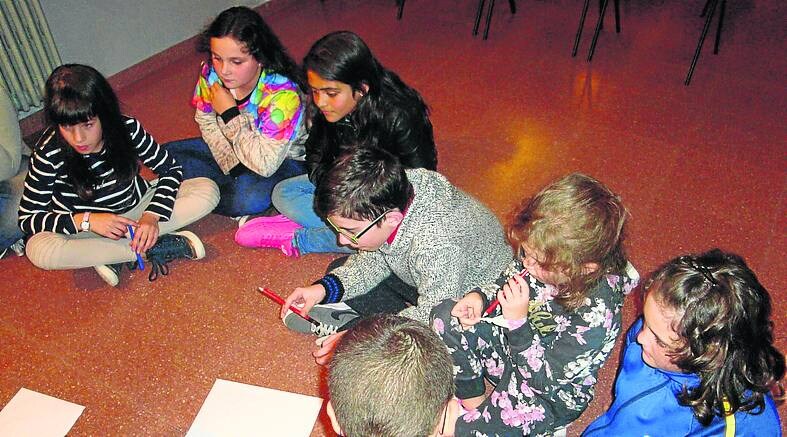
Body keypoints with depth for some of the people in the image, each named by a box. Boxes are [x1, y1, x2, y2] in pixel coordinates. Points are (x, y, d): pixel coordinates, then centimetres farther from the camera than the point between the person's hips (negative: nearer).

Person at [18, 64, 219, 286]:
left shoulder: (127, 128, -19)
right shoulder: (49, 153, -22)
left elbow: (170, 170, -10)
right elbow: (27, 218, -15)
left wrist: (152, 215, -26)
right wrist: (86, 221, -30)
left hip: (135, 206, 2)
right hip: (81, 225, -2)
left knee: (207, 191, -18)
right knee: (37, 249, -33)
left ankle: (111, 255, -22)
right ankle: (150, 249, -27)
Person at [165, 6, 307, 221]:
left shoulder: (283, 93, -32)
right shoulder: (211, 72, -16)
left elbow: (265, 164, -33)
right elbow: (207, 125, 0)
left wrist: (230, 114, -29)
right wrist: (233, 167, -14)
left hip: (283, 160, -6)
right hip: (232, 150, 6)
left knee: (251, 196, -36)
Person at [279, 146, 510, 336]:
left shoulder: (438, 245, -43)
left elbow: (431, 317, -33)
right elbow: (374, 259, -2)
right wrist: (326, 287, -13)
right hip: (420, 278, 7)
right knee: (340, 271, 5)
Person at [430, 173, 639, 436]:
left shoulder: (596, 315, -35)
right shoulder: (541, 257, -18)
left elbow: (544, 380, -27)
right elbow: (505, 282, 4)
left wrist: (517, 321, -37)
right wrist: (480, 297, -17)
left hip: (548, 395, -7)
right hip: (513, 347, 7)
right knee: (445, 316, -4)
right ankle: (472, 400, 8)